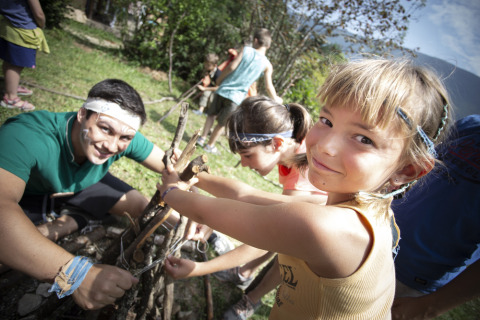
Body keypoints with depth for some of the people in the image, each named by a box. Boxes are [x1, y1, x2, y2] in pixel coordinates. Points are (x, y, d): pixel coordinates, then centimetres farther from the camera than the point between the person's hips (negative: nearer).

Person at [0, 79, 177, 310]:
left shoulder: (124, 139, -27)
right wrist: (74, 272, -63)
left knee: (145, 208, -9)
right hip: (27, 193, -3)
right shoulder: (25, 135, -41)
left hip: (84, 186, 4)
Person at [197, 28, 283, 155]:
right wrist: (276, 99, 12)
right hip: (237, 97, 0)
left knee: (211, 114, 22)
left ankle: (202, 138, 27)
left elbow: (231, 66, -12)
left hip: (223, 89, 1)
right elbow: (268, 87, -5)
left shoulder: (246, 50, -5)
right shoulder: (267, 65, -3)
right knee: (221, 123, 14)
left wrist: (220, 79, 3)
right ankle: (210, 145, 25)